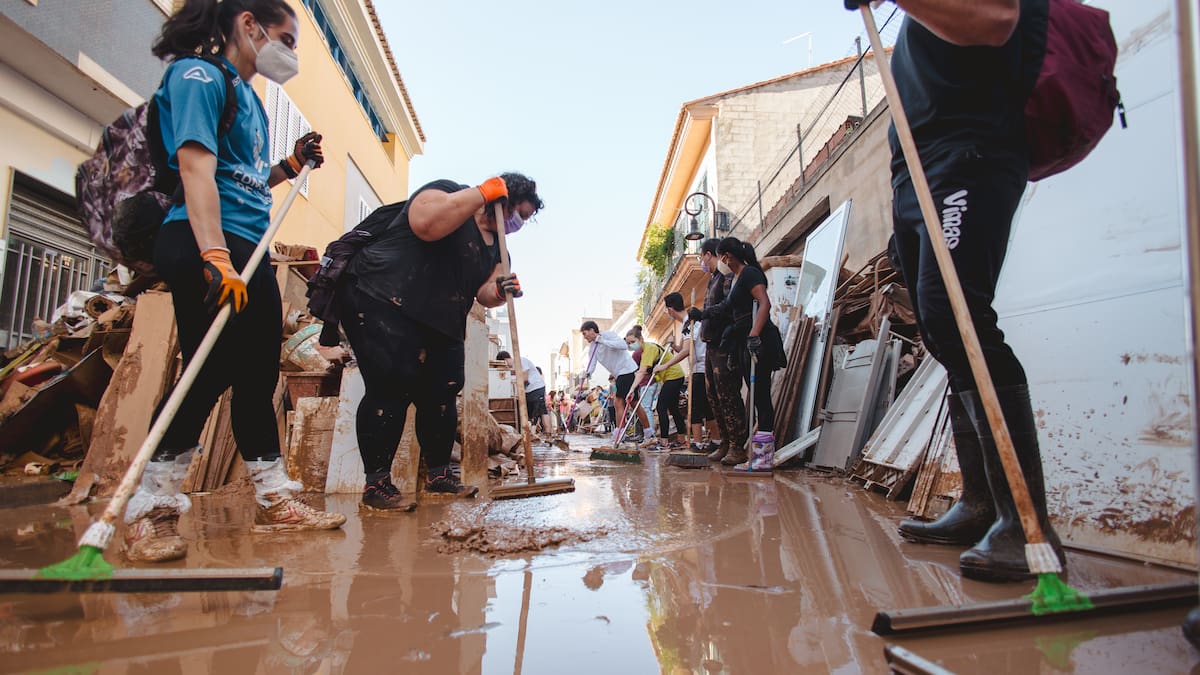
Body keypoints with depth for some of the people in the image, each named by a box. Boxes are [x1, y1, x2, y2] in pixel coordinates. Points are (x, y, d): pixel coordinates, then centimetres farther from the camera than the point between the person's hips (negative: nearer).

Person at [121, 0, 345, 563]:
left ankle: (273, 497, 19)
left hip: (251, 248, 9)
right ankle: (151, 510, 3)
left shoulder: (247, 96, 23)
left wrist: (291, 166, 17)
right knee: (209, 372, -11)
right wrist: (215, 256, -28)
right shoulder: (198, 75, -3)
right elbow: (197, 167, -18)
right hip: (205, 244, -9)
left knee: (258, 375, 9)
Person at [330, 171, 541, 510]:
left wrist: (499, 290, -15)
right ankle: (376, 483, -5)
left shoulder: (494, 244, 15)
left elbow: (483, 294, 9)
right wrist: (482, 192, -22)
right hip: (380, 301, -9)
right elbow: (427, 223, -30)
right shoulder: (447, 191, -8)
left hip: (438, 323, 9)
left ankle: (438, 474, 20)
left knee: (441, 394, 7)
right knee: (391, 389, -15)